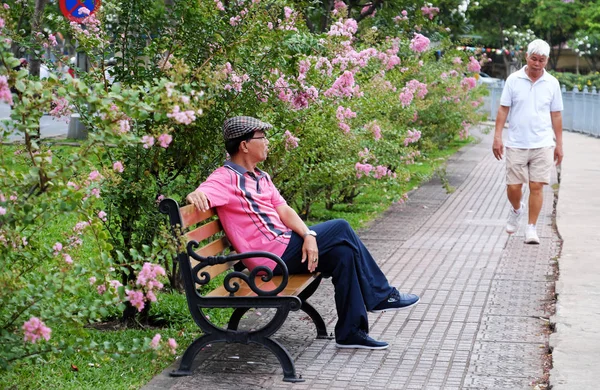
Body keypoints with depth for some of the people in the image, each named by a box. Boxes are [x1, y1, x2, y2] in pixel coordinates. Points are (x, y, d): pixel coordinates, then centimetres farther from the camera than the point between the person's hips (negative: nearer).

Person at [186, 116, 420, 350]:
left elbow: (284, 211, 7)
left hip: (285, 247, 8)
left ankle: (350, 331, 1)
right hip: (272, 256, -8)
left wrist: (308, 235, -10)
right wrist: (197, 195, -53)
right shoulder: (227, 178, -10)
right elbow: (200, 196, -27)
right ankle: (382, 296, 8)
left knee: (343, 253, -6)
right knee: (341, 228, -7)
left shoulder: (261, 177, 16)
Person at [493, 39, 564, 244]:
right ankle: (516, 209, 35)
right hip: (516, 143, 0)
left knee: (536, 187, -3)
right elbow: (503, 109, 2)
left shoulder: (552, 83, 4)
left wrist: (559, 144, 7)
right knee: (513, 187, 3)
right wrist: (498, 137, -4)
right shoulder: (513, 80, 0)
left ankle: (531, 228, 6)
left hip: (543, 144, 0)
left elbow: (556, 115, 8)